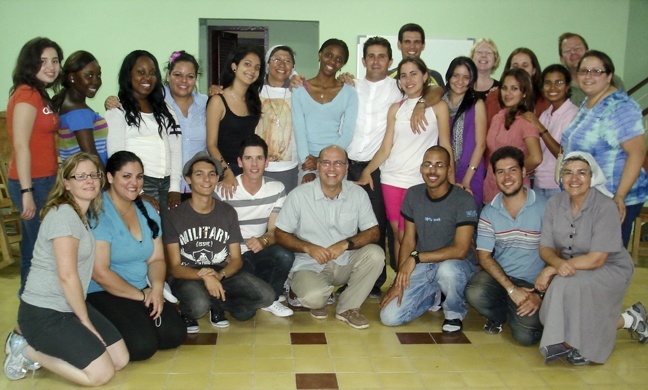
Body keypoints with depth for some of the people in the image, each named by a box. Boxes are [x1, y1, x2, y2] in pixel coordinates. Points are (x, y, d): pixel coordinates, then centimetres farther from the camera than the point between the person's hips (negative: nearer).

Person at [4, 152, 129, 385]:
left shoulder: (86, 215, 12)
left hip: (71, 308, 9)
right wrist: (85, 321, -12)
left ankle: (41, 347, 13)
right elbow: (67, 275, -20)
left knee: (121, 360, 2)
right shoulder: (63, 214, -17)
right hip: (43, 314, -9)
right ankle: (27, 351, 2)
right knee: (102, 373, -14)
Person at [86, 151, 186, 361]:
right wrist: (141, 295, -11)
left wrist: (157, 289, -12)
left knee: (175, 335, -11)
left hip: (142, 291, 7)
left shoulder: (147, 210, 10)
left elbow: (156, 259, 9)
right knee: (142, 345, -23)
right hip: (101, 294, -7)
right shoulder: (98, 213, -15)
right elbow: (100, 273, -19)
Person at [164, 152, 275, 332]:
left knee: (266, 296, -21)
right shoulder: (174, 216, -5)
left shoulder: (228, 212, 6)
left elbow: (236, 259, 4)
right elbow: (174, 267, -7)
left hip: (223, 273, 4)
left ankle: (216, 305, 2)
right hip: (189, 276, -3)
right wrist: (204, 276, -27)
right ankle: (187, 312, 0)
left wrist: (219, 275, -19)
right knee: (199, 305, -38)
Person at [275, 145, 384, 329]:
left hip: (346, 262, 3)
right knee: (313, 297, -34)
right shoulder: (299, 195, -9)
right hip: (311, 265, -3)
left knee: (375, 254, -25)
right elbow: (280, 234, -5)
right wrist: (308, 247, -22)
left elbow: (373, 232, -4)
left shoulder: (358, 193, -3)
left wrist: (346, 244, -23)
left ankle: (347, 308, -5)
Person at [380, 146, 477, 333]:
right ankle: (433, 296, 18)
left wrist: (416, 257, -21)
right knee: (389, 316, -12)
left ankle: (455, 313, -7)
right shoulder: (413, 195, 1)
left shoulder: (464, 200, -15)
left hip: (456, 265, -4)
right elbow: (408, 240, 3)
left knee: (447, 270, -42)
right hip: (421, 267, 4)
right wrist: (398, 281, -6)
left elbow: (460, 250, -20)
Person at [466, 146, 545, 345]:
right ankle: (499, 315, 6)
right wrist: (511, 289, -17)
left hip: (533, 283, -2)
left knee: (525, 335, -22)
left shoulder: (544, 208, -9)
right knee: (475, 294, -30)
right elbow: (484, 256, -4)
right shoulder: (489, 212, 0)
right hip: (498, 274, 2)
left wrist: (541, 294, -15)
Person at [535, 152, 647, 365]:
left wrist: (552, 270, -27)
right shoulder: (555, 204, -4)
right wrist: (559, 263, -28)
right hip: (571, 269, 5)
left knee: (567, 286, -32)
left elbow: (596, 259, -24)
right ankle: (627, 320, 5)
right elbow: (545, 248, -4)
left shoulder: (606, 207, -20)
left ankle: (570, 343, -7)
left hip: (610, 269, -5)